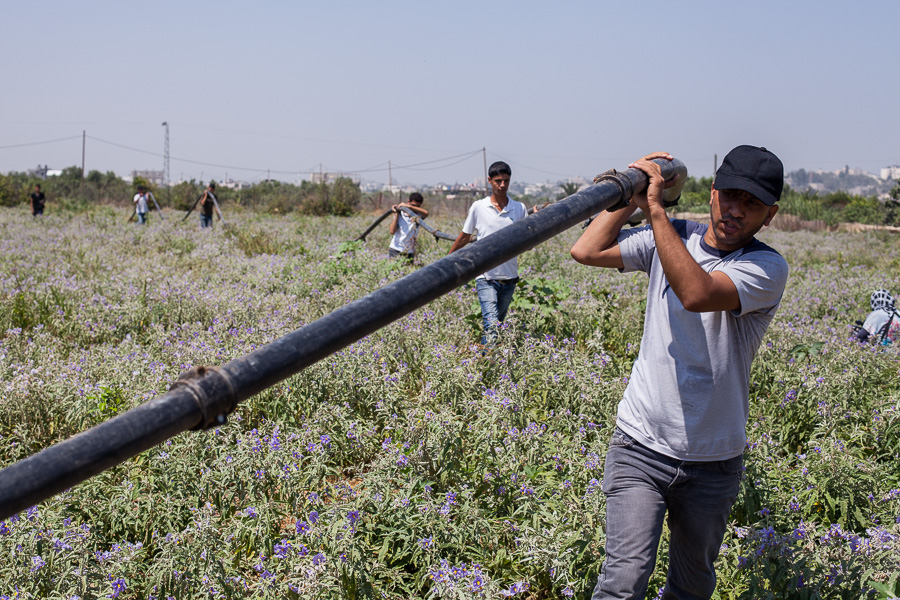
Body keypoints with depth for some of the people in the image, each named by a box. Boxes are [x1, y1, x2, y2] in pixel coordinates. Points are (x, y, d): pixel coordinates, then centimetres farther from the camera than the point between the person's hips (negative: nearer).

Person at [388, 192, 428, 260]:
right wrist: (396, 214, -8)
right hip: (395, 250, -1)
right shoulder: (400, 214, 1)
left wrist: (409, 206, -26)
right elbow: (392, 231, -10)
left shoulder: (418, 215, 0)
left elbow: (426, 213, -26)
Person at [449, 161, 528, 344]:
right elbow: (464, 237, 13)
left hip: (509, 278, 3)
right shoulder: (478, 207, 1)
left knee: (498, 323, 12)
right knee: (492, 327, -18)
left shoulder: (520, 209, 5)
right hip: (486, 276, -3)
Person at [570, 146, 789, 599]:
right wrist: (632, 193, -5)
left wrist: (654, 208, -28)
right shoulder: (673, 237, 2)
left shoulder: (767, 268, -10)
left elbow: (696, 293, -29)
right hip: (641, 444, 1)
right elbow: (585, 251, -3)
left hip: (713, 460, 0)